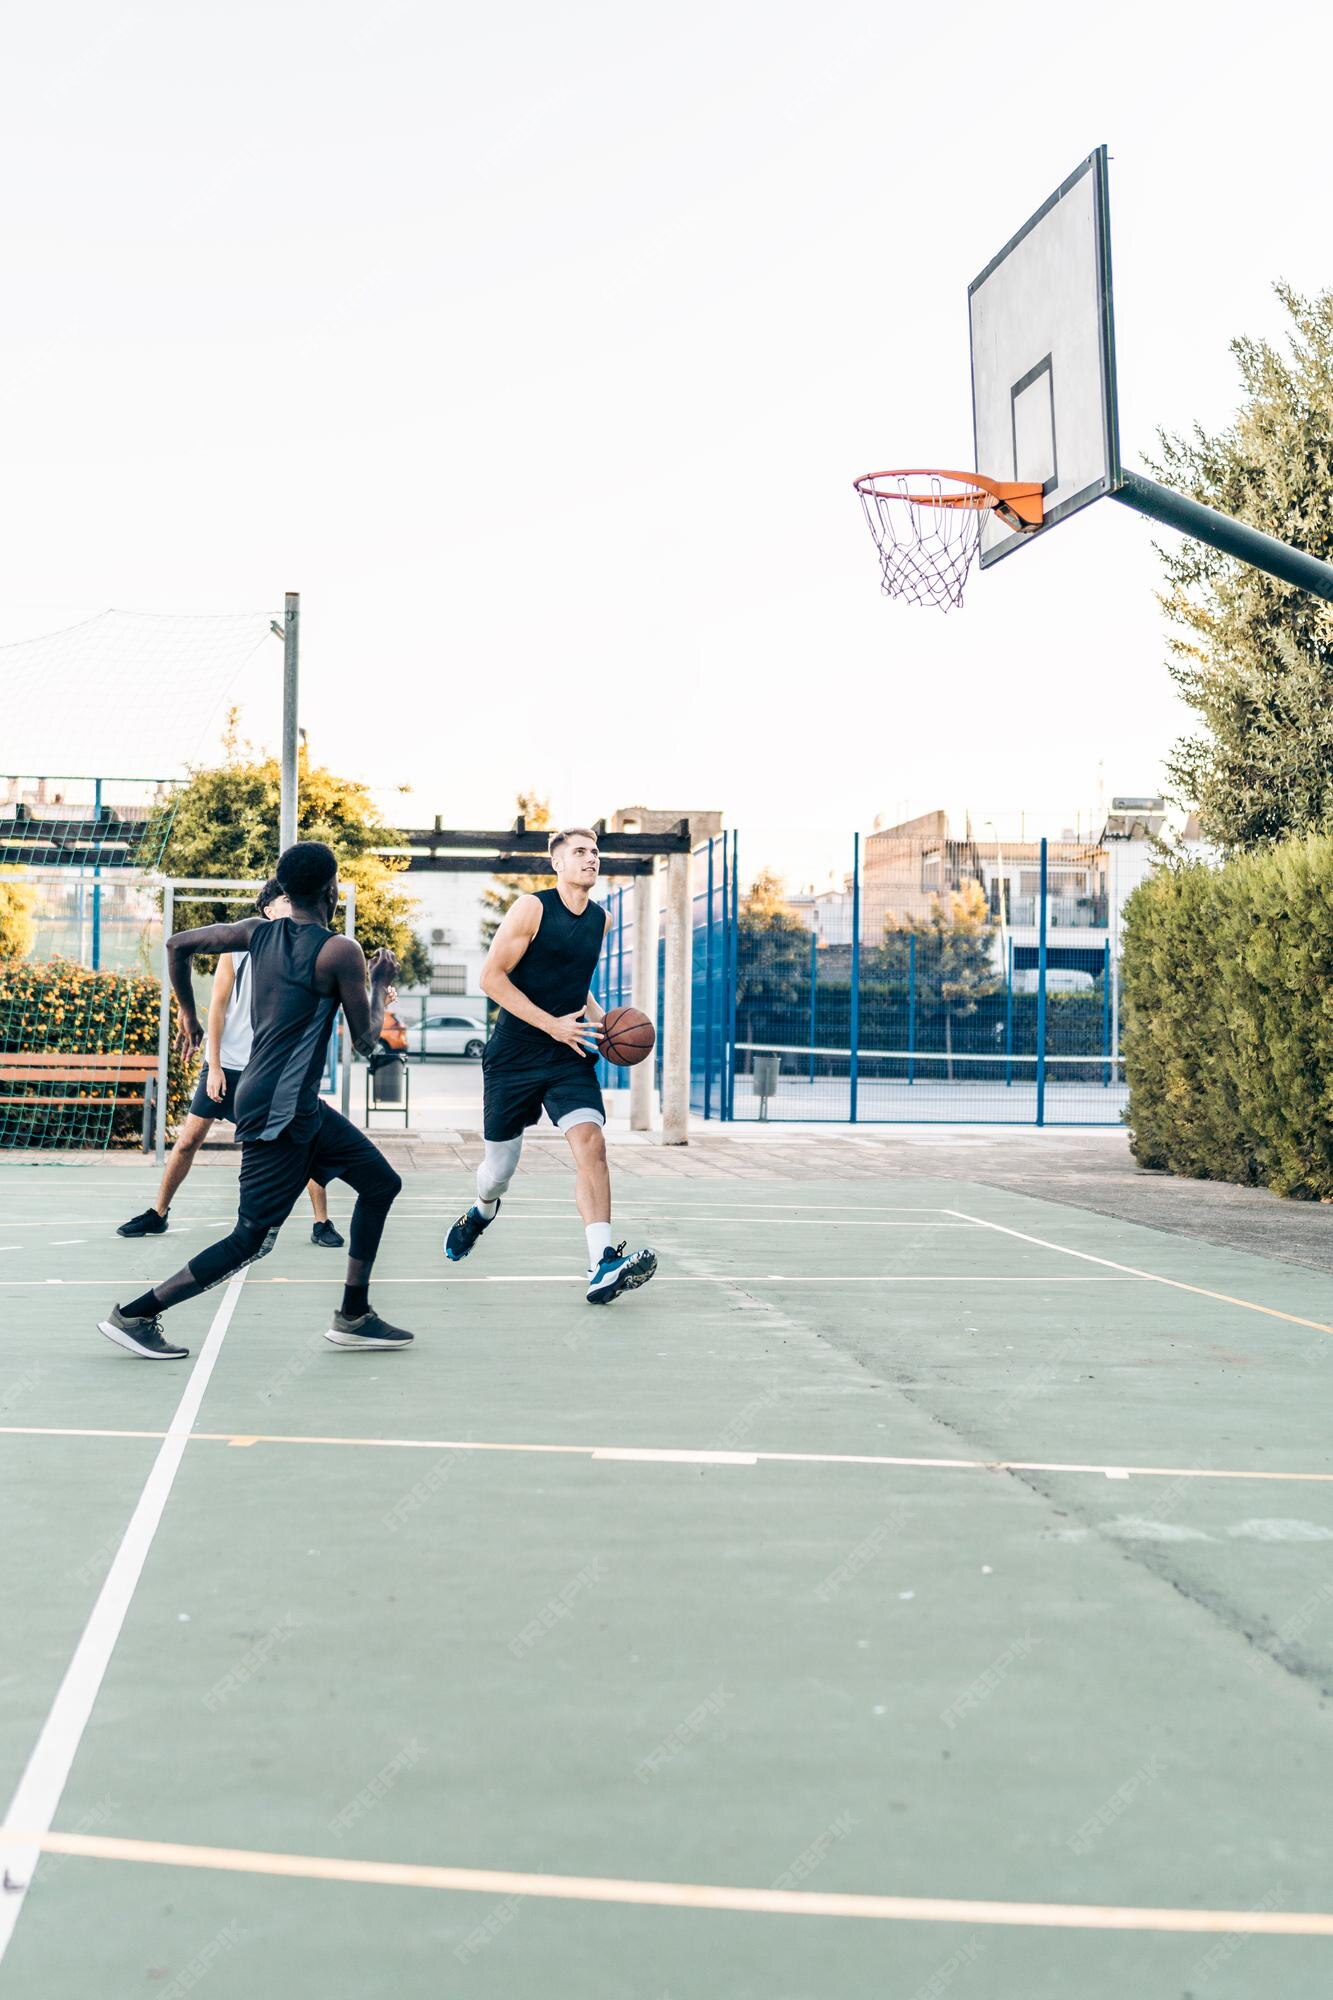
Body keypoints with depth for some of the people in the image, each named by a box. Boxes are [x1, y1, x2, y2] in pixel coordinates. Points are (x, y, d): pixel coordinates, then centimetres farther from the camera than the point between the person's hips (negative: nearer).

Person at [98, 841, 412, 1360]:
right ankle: (133, 1316, 4)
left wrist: (188, 1014, 22)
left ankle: (354, 1317, 20)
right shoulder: (340, 951, -14)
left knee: (382, 1182, 15)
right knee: (248, 1240, -3)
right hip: (277, 1114, -9)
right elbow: (365, 1041, -8)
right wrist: (380, 984, 9)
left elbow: (178, 944, 10)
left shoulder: (259, 932, 6)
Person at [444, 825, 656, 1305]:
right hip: (515, 1055, -3)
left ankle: (602, 1266, -27)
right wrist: (551, 1024, -19)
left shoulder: (601, 918, 10)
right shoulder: (531, 908, -9)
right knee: (499, 1166, 9)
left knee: (590, 1142, -20)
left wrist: (602, 1021, 6)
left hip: (570, 1056, 4)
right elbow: (491, 977, -13)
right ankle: (482, 1213, 47)